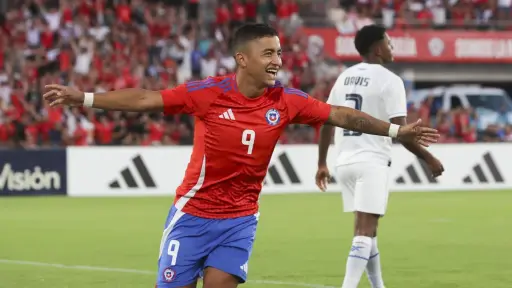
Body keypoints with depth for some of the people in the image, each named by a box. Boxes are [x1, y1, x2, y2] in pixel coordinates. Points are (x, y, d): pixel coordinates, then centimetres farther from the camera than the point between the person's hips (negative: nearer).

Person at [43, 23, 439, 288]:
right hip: (193, 214, -2)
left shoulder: (286, 101, -6)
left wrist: (396, 131, -4)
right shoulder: (208, 93, -13)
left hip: (239, 220, 2)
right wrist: (83, 98, -13)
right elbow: (145, 99, -10)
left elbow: (340, 115, -1)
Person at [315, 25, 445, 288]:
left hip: (345, 161, 7)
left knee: (367, 228, 18)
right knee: (365, 231, -10)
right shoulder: (389, 80, -9)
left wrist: (322, 163, 22)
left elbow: (327, 122, 14)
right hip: (371, 162, -7)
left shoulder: (344, 77, 12)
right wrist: (429, 159, -4)